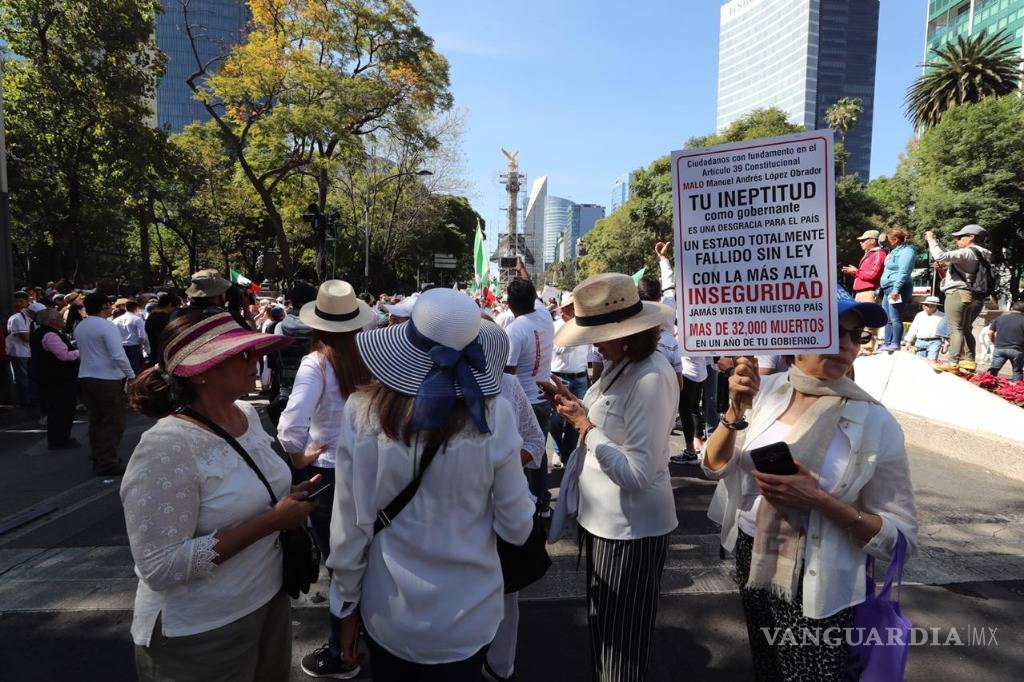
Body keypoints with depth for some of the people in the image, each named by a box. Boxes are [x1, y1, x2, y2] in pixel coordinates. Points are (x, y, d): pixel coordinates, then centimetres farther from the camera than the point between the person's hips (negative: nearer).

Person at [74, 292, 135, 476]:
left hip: (85, 377, 8)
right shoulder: (107, 326, -14)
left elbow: (81, 354, 20)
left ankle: (98, 459, 22)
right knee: (113, 422, -1)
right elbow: (118, 355, -19)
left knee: (96, 420, 15)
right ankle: (107, 463, 0)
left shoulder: (79, 327, 12)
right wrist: (131, 375, -11)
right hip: (108, 379, -8)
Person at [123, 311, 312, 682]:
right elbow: (161, 568, -27)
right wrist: (272, 521, -27)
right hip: (201, 635, -7)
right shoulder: (166, 447, -26)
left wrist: (289, 498, -6)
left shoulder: (247, 414, -2)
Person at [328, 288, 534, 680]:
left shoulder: (363, 412, -18)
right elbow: (517, 529, -10)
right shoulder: (493, 415, -20)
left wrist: (347, 606, 6)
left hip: (387, 613, 1)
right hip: (466, 616, 0)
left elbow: (349, 528, -10)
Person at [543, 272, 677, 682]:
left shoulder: (651, 377, -25)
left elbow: (637, 474, -28)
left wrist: (585, 427, -22)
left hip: (630, 528, -9)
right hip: (605, 518, 9)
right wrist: (576, 409, -3)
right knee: (602, 628, 27)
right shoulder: (619, 366, 4)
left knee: (623, 642, 12)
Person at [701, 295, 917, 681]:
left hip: (815, 585, -4)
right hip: (751, 561, 4)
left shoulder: (874, 422, -16)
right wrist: (735, 411, -23)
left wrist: (819, 499, -28)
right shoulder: (766, 389, -8)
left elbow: (899, 535, -13)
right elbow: (715, 468, -6)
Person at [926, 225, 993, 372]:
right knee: (965, 329, 16)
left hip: (958, 293, -10)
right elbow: (950, 257, 27)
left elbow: (941, 256, -24)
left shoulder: (967, 252, -12)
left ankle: (952, 362, -20)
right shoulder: (980, 255, 22)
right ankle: (969, 360, 19)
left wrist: (931, 239, -12)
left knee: (956, 328, -15)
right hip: (970, 295, 10)